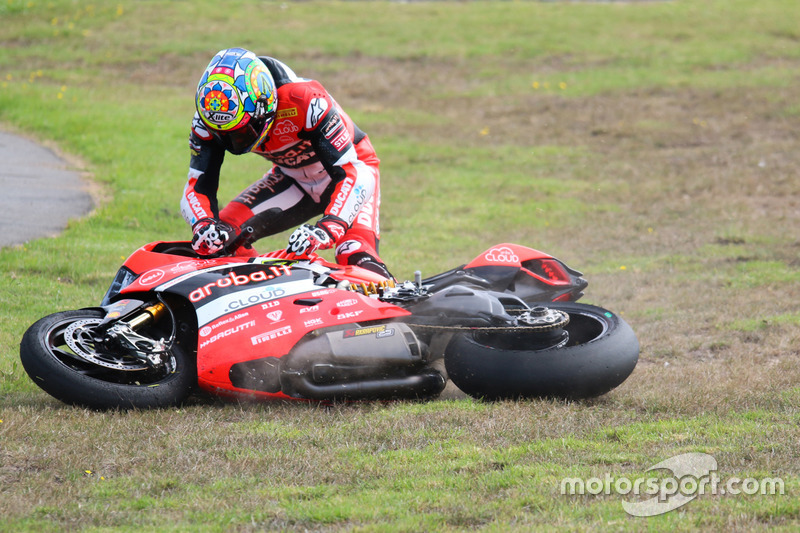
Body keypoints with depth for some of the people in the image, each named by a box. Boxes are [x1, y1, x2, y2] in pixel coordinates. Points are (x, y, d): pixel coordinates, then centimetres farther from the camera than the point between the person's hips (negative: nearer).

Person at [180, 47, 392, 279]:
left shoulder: (304, 101, -37)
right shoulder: (207, 121, -22)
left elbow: (350, 173, -40)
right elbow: (197, 186, -20)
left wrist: (328, 229, -55)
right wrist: (203, 226, -43)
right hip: (292, 178, 5)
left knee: (357, 260, -30)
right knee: (225, 233, -14)